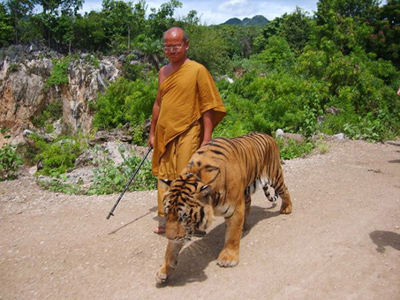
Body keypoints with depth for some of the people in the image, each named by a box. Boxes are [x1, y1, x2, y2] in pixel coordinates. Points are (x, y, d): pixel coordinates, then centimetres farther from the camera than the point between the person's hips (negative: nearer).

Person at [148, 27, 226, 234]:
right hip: (164, 135, 6)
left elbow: (208, 106, -9)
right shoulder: (163, 72, 11)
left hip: (187, 135, -6)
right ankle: (164, 220, 27)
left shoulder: (197, 70, -7)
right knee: (164, 178, 13)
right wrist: (152, 133, 18)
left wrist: (207, 139, -13)